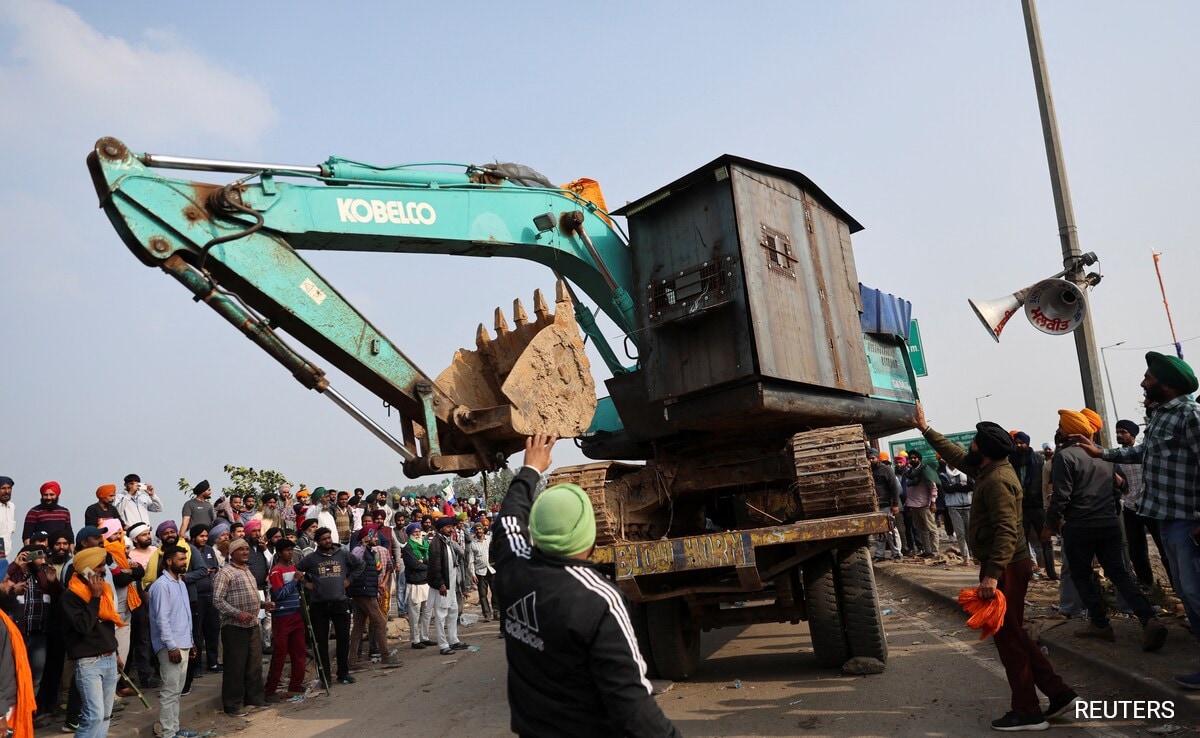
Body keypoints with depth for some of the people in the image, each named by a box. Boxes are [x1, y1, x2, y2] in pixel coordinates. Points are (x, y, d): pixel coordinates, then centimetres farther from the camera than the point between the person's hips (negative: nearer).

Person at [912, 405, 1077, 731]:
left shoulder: (997, 481, -20)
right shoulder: (989, 470, 9)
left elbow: (1006, 530, -28)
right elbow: (956, 455, 25)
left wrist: (992, 574, -33)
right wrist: (925, 429, 28)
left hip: (1004, 569, -10)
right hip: (1004, 566, 10)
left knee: (1008, 637, -1)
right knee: (1013, 635, 16)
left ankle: (1027, 712, 9)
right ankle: (1059, 693, 20)